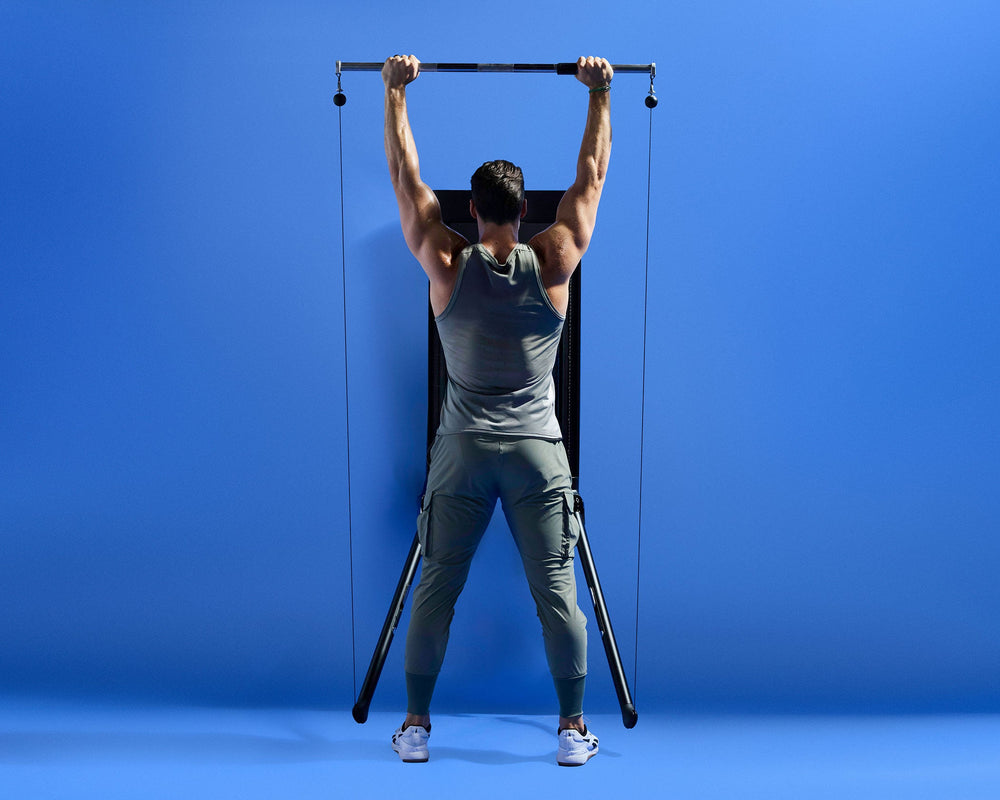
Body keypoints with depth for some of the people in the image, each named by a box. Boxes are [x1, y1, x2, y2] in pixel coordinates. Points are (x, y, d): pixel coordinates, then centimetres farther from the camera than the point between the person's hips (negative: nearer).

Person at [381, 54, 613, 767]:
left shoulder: (447, 267, -5)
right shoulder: (554, 265, -5)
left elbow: (406, 176, 3)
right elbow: (591, 175, 4)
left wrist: (396, 92, 11)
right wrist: (600, 93, 12)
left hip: (462, 451, 0)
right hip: (538, 450, 0)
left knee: (437, 588, 9)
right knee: (556, 589, 5)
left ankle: (416, 726, 16)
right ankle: (573, 729, 12)